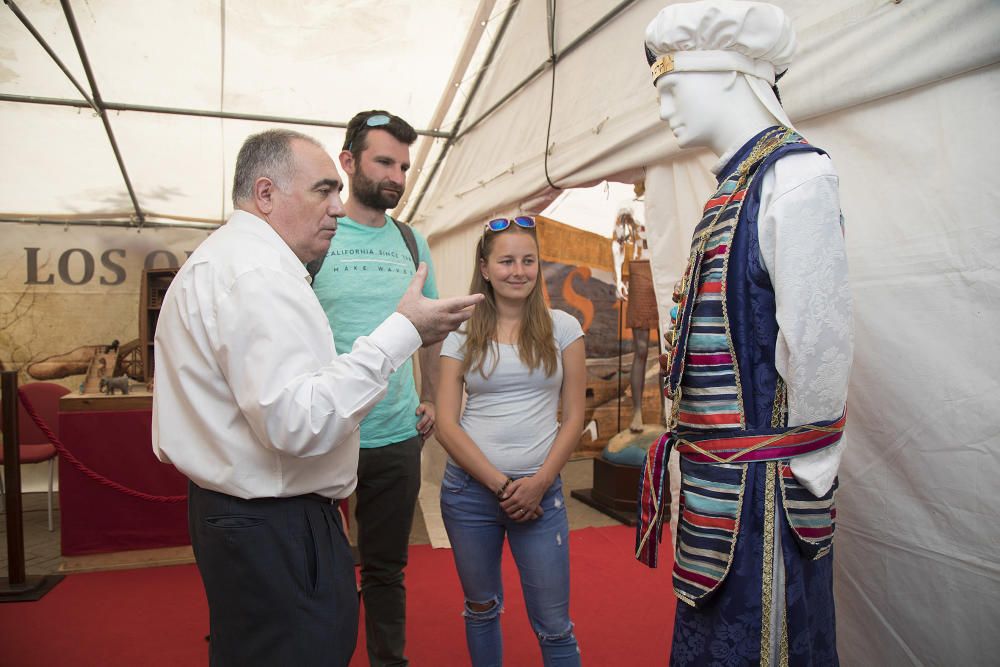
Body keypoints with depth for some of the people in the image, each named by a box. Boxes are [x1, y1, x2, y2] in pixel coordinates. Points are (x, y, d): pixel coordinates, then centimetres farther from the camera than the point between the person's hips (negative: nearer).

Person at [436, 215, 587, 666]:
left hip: (540, 490, -1)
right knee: (481, 608, 17)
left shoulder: (562, 328, 2)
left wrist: (538, 484, -9)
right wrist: (500, 484, -10)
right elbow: (446, 424, -2)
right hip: (469, 489, 1)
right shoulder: (462, 334, 2)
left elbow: (573, 417, 2)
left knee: (554, 625, 4)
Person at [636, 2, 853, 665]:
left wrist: (803, 478, -11)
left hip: (758, 489, -9)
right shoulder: (735, 187, 13)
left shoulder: (796, 174, -15)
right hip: (714, 481, 9)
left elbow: (819, 342, -19)